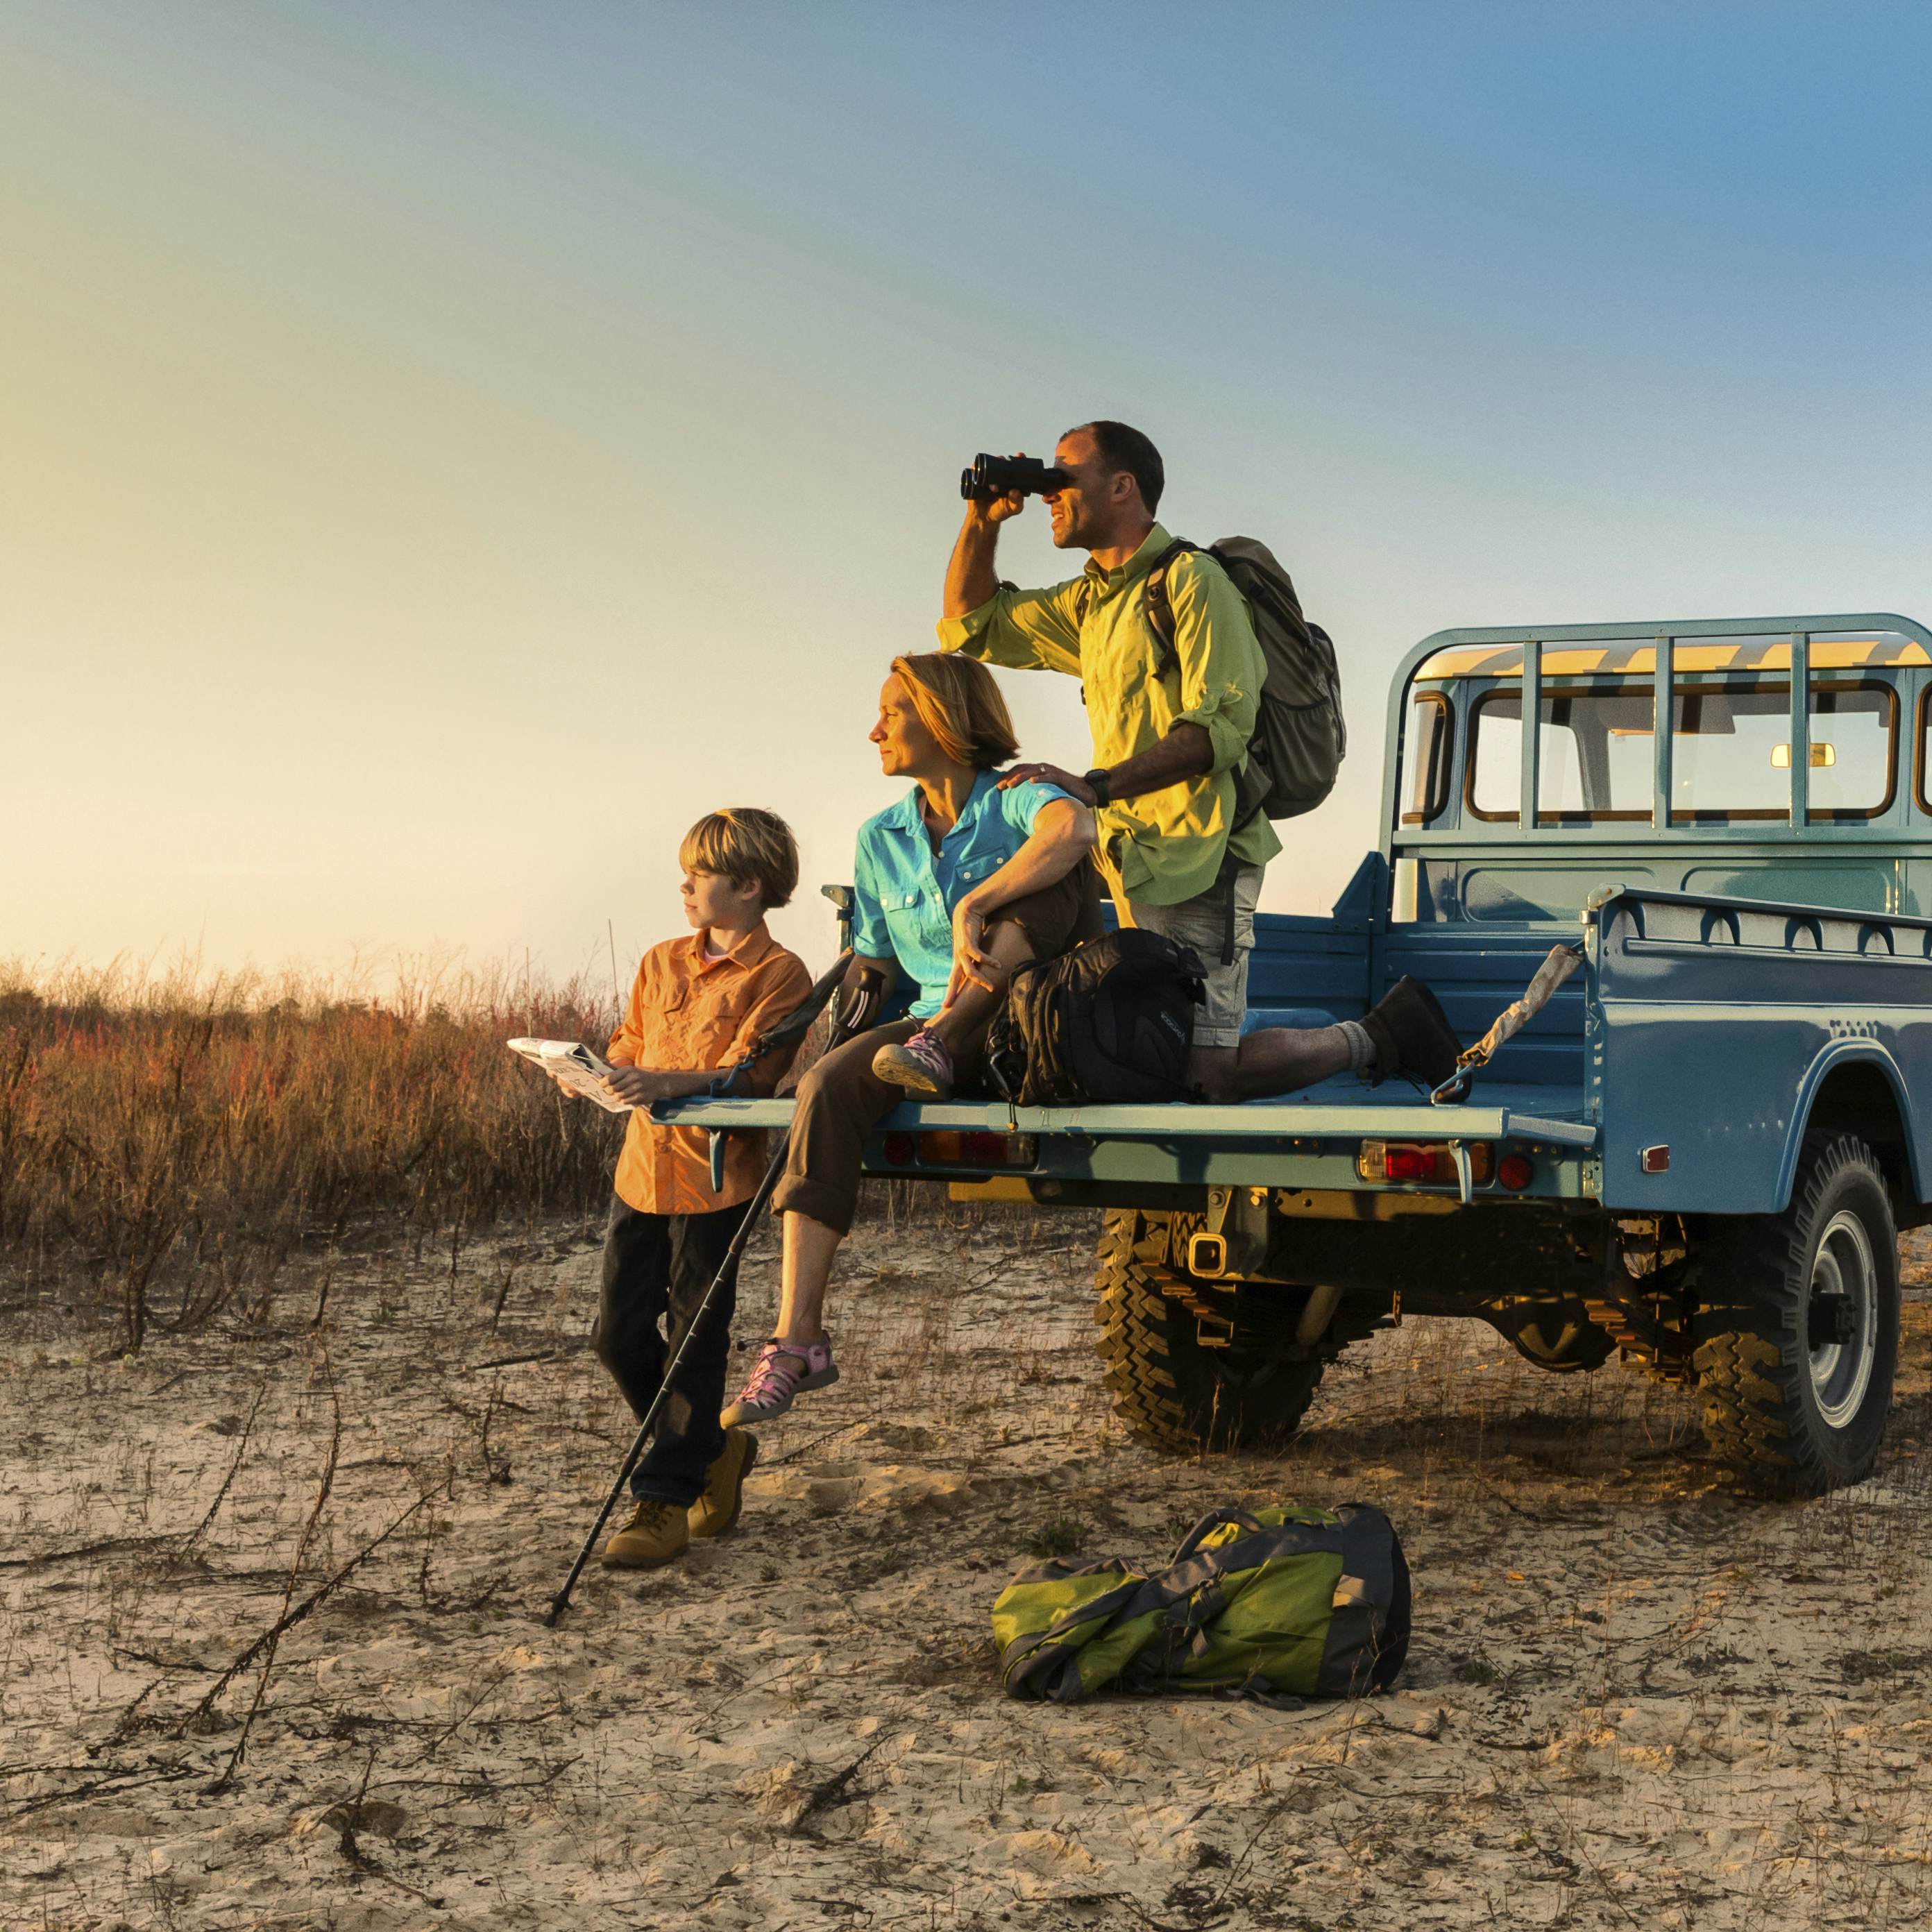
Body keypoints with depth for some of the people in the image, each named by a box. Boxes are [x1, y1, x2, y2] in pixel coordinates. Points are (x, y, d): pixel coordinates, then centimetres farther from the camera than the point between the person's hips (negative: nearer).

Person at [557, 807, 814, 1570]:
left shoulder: (778, 974, -7)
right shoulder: (661, 963, 14)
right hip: (643, 1167, 7)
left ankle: (665, 1500, 3)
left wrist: (674, 1082, -33)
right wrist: (597, 1075, -3)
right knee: (619, 1336, 7)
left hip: (715, 1177, -7)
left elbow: (749, 1070, -18)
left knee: (695, 1340, -1)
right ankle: (714, 1449, 26)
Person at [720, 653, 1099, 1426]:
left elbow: (1075, 828, -31)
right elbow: (874, 960, 20)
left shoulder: (1015, 801, -5)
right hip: (938, 1023, 4)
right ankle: (798, 1341, -34)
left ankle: (940, 1045, -25)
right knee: (830, 1085, -29)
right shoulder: (881, 840, 14)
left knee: (1057, 868, -27)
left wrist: (972, 907, -36)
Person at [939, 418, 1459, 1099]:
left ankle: (1376, 1036, 5)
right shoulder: (1090, 601, 19)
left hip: (1197, 862, -9)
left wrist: (1096, 785, -26)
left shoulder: (1190, 579, -8)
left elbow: (1221, 727, -19)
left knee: (1202, 1077, -15)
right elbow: (972, 625, 28)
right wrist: (982, 524, 12)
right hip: (1133, 861, 9)